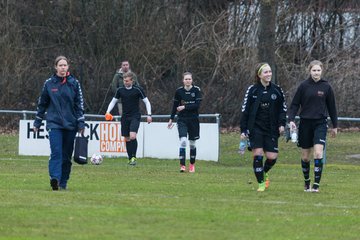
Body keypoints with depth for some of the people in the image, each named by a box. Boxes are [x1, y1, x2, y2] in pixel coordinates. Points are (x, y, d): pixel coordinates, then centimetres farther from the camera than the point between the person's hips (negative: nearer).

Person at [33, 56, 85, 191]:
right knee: (56, 152, -17)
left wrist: (81, 123, -3)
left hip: (70, 124, 1)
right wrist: (37, 122, 12)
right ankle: (54, 178, -29)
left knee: (67, 155, 6)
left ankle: (63, 182, 15)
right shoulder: (49, 83, 3)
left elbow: (79, 104, 4)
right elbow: (42, 104, 11)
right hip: (54, 123, -1)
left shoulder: (74, 83, 3)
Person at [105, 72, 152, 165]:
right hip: (125, 117, 4)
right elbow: (114, 101, 14)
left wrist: (149, 114, -8)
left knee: (132, 136, -21)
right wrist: (108, 112, 0)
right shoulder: (120, 90, 3)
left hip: (135, 116, -4)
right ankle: (130, 158, 14)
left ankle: (134, 157, -12)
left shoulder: (138, 90, -6)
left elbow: (146, 102, 0)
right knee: (127, 139, 5)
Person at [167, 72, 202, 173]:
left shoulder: (196, 90, -4)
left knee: (192, 143, 9)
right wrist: (171, 119, 9)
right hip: (182, 120, 0)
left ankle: (192, 164, 26)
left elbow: (197, 105, -12)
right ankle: (182, 165, -16)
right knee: (183, 141, -16)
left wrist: (184, 107, -19)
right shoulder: (179, 91, 0)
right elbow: (175, 106, 9)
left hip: (193, 120, 0)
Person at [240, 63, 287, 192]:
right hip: (255, 127, -2)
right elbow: (245, 110, -1)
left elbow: (282, 108, 12)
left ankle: (265, 172, 31)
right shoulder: (252, 90, -3)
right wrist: (243, 130, -4)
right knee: (258, 155, -9)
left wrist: (282, 124, -2)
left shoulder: (276, 90, 4)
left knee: (272, 157, -2)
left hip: (271, 129, 2)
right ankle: (261, 183, 2)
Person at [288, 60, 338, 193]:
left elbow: (331, 107, 10)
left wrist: (335, 125, 14)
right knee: (305, 156, 8)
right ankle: (307, 182, 27)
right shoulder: (304, 86, -1)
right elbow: (295, 104, 2)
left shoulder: (326, 87, 2)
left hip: (320, 123, -1)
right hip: (305, 123, 1)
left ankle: (316, 184, -15)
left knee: (318, 153, -17)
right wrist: (291, 119, -12)